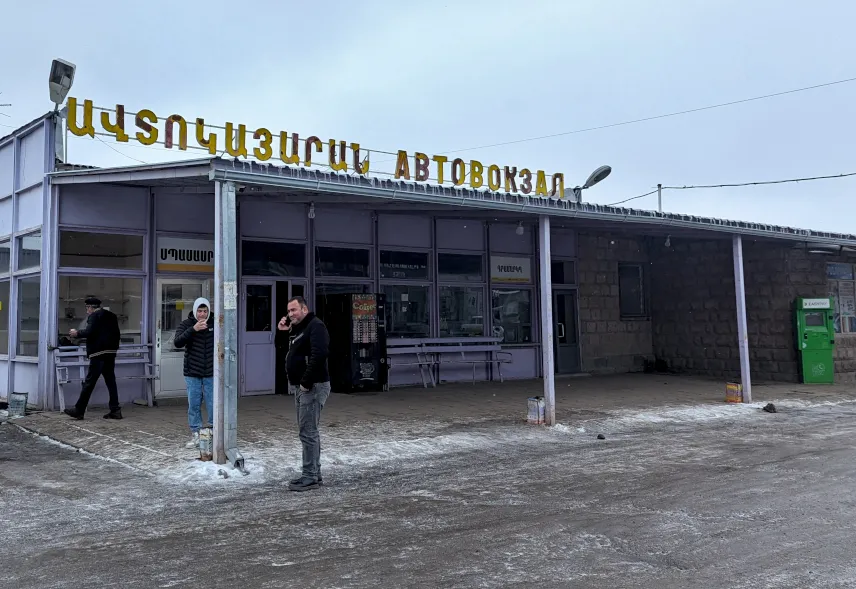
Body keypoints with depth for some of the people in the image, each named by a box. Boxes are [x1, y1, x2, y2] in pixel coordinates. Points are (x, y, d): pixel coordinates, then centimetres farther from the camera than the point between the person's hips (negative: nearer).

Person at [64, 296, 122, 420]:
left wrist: (77, 333, -2)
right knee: (110, 381, 7)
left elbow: (89, 332, -17)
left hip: (98, 354, -8)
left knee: (89, 382, -3)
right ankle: (115, 410, 4)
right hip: (111, 352, 8)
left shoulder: (94, 316, -5)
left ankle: (79, 410, 3)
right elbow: (117, 334, 19)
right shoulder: (111, 316, 18)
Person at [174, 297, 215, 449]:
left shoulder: (215, 323, 0)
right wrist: (193, 329, -27)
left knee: (213, 405, 2)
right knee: (193, 405, 6)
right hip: (192, 373, 0)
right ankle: (195, 435, 16)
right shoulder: (186, 324, -2)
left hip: (211, 373, 0)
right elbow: (177, 343, -16)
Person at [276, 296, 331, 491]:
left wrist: (306, 383, -24)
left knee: (308, 432, -8)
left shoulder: (315, 326, -13)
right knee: (308, 431, 13)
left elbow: (319, 354, -26)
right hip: (300, 387, 10)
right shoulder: (296, 328, 17)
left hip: (313, 387, -10)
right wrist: (281, 331, 7)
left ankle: (310, 477, -3)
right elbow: (281, 346, 28)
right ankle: (314, 474, 21)